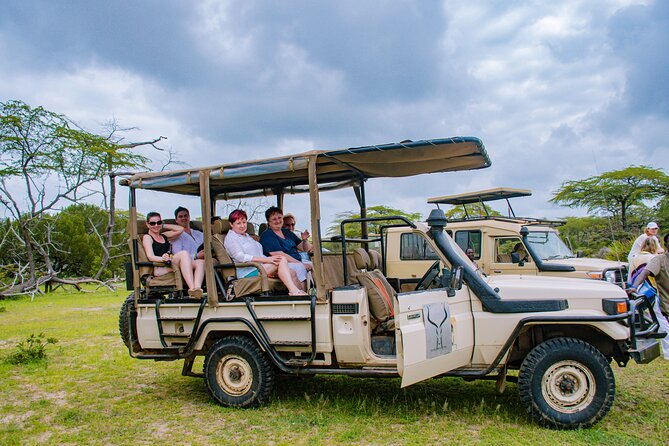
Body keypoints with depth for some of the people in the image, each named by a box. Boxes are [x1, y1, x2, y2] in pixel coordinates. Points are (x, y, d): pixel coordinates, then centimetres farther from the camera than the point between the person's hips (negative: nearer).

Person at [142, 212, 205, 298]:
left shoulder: (164, 236, 31)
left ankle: (197, 288, -48)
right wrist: (162, 258, -27)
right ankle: (192, 288, -49)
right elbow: (150, 256, -5)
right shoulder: (147, 237, 12)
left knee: (200, 263, -19)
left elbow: (180, 229, 23)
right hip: (159, 269, -6)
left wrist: (163, 226, 26)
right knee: (183, 254, -32)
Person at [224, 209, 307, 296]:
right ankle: (293, 290, -36)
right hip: (248, 273, -8)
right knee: (282, 260, -25)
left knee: (292, 273, -14)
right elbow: (240, 257, -14)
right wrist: (266, 260, -22)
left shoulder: (247, 236, 29)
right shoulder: (231, 238, 1)